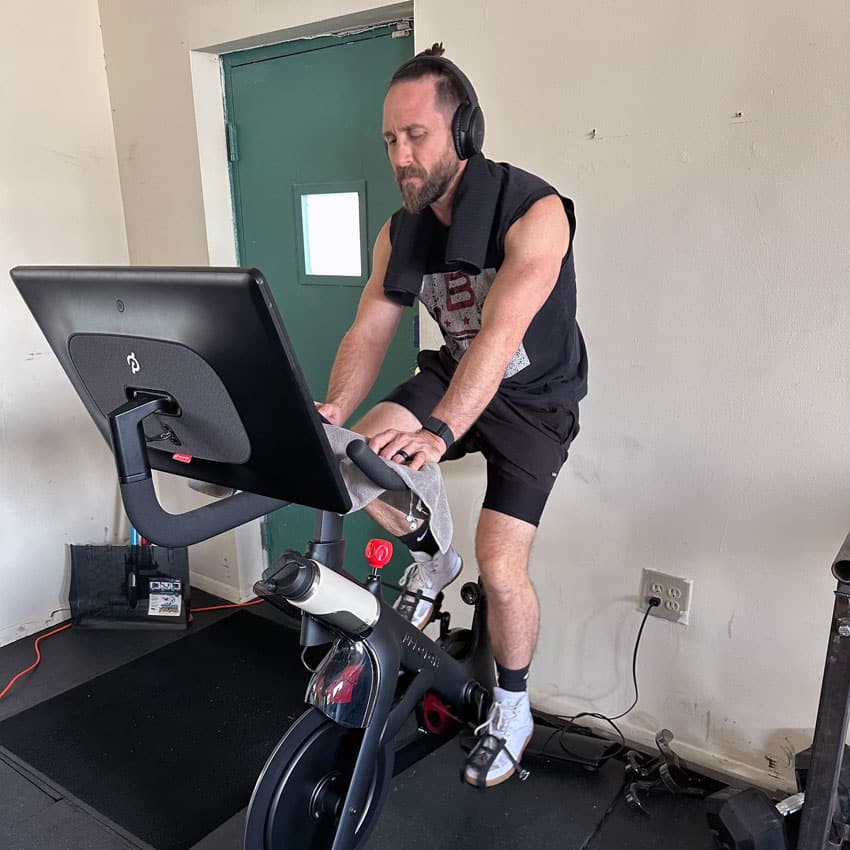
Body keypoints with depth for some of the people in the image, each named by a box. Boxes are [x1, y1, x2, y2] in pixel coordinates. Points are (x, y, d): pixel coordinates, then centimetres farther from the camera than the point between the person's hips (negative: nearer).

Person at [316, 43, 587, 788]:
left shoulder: (534, 212, -24)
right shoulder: (398, 233, -5)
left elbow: (501, 333, -37)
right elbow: (369, 331, -11)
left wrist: (438, 433, -49)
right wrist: (333, 411, -29)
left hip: (534, 399, -5)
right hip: (454, 376, 5)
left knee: (500, 566, -13)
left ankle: (513, 710, 16)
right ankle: (431, 557, 11)